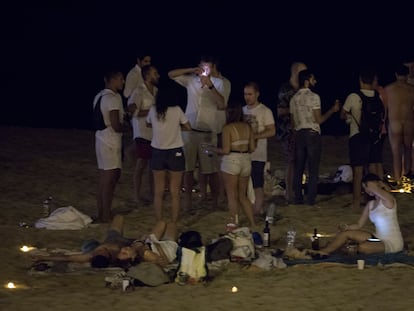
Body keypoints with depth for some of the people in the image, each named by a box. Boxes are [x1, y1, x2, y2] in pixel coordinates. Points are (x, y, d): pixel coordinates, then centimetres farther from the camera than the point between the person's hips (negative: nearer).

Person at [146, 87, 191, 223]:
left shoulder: (153, 110, -2)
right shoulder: (177, 110, -8)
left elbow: (148, 124, 17)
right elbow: (188, 127, 1)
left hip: (157, 152, 2)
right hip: (175, 153, -2)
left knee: (158, 192, 9)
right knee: (175, 192, 5)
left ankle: (159, 223, 9)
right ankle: (174, 224, 5)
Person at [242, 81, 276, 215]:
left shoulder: (265, 111, -4)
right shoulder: (243, 110, 13)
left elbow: (271, 131, -10)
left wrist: (254, 136, -19)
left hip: (257, 155, -6)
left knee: (257, 184, -5)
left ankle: (257, 210, -2)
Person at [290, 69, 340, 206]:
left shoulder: (294, 99, 10)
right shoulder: (313, 97, -9)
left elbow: (293, 122, 12)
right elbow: (319, 120, -10)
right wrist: (332, 110, 0)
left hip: (299, 134, 6)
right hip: (312, 134, -6)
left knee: (298, 168, 8)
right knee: (313, 169, -2)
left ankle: (297, 199, 8)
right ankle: (310, 200, -5)